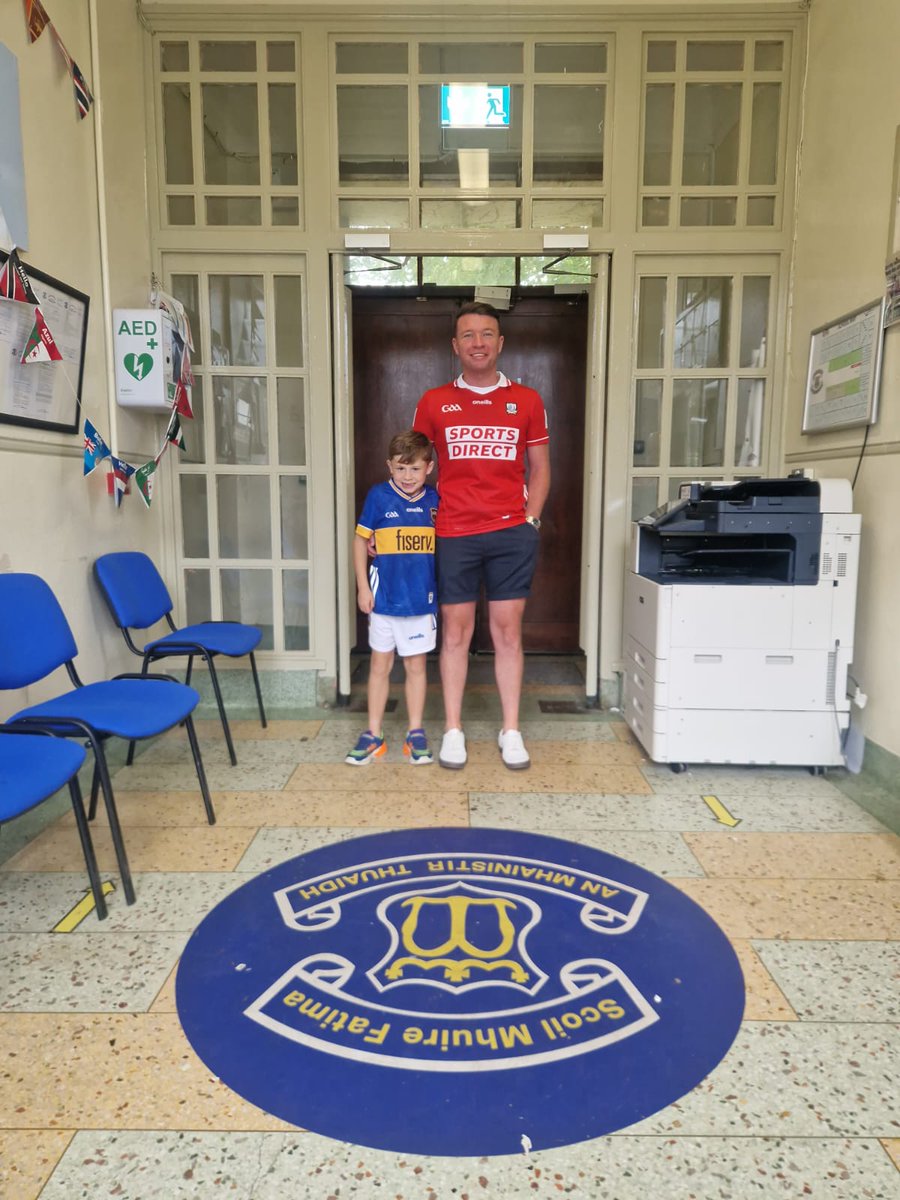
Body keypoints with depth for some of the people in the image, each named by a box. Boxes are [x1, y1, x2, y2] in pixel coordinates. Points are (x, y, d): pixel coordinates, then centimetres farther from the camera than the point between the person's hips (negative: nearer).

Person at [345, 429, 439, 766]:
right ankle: (373, 735, 20)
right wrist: (362, 586, -4)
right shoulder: (378, 496, -6)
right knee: (379, 666, 9)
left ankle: (416, 734, 22)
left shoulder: (434, 500, 0)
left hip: (422, 599, 1)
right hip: (384, 598, -1)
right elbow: (361, 539, 0)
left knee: (416, 666, 10)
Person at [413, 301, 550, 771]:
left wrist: (531, 519, 1)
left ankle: (510, 731, 17)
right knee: (456, 632, 6)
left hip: (511, 534, 0)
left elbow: (540, 468, 12)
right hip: (453, 535, 0)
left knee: (508, 632, 5)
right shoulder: (433, 403, 5)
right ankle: (453, 731, 18)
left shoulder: (526, 401, 6)